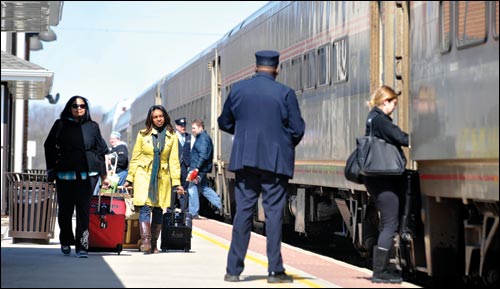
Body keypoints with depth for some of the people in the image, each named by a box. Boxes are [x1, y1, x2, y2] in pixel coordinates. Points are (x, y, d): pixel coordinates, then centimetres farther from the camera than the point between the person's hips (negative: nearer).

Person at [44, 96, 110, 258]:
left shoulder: (92, 127, 10)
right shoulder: (61, 125, 9)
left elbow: (101, 151, 13)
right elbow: (50, 147, 11)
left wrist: (103, 175, 12)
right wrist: (52, 171, 4)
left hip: (87, 175, -1)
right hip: (65, 174, 1)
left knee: (84, 210, -8)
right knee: (65, 210, 7)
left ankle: (82, 246, -8)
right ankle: (66, 242, 26)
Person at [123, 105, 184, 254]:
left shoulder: (172, 137, 8)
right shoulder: (143, 134, 6)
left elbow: (174, 160, 6)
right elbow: (135, 158, 9)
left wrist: (176, 182, 0)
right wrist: (130, 178, 5)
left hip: (162, 177, 2)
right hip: (144, 175, -2)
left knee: (158, 211, 3)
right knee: (145, 208, -16)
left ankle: (153, 244, 11)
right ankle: (146, 241, -25)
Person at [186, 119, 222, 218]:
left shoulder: (203, 138, -14)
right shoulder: (202, 137, 17)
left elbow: (203, 155, -22)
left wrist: (196, 168, -25)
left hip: (199, 169, -11)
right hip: (202, 169, 11)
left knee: (192, 189, -5)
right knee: (204, 188, 19)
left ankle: (193, 213, -2)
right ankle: (219, 204, 17)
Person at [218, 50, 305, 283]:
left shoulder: (238, 89, 4)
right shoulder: (285, 93, -5)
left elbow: (224, 122, 11)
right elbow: (298, 129, -4)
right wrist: (288, 145, 16)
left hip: (245, 159, 3)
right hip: (275, 161, -3)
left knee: (243, 211, 6)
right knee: (274, 213, 1)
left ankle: (233, 270, 6)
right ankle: (275, 270, 0)